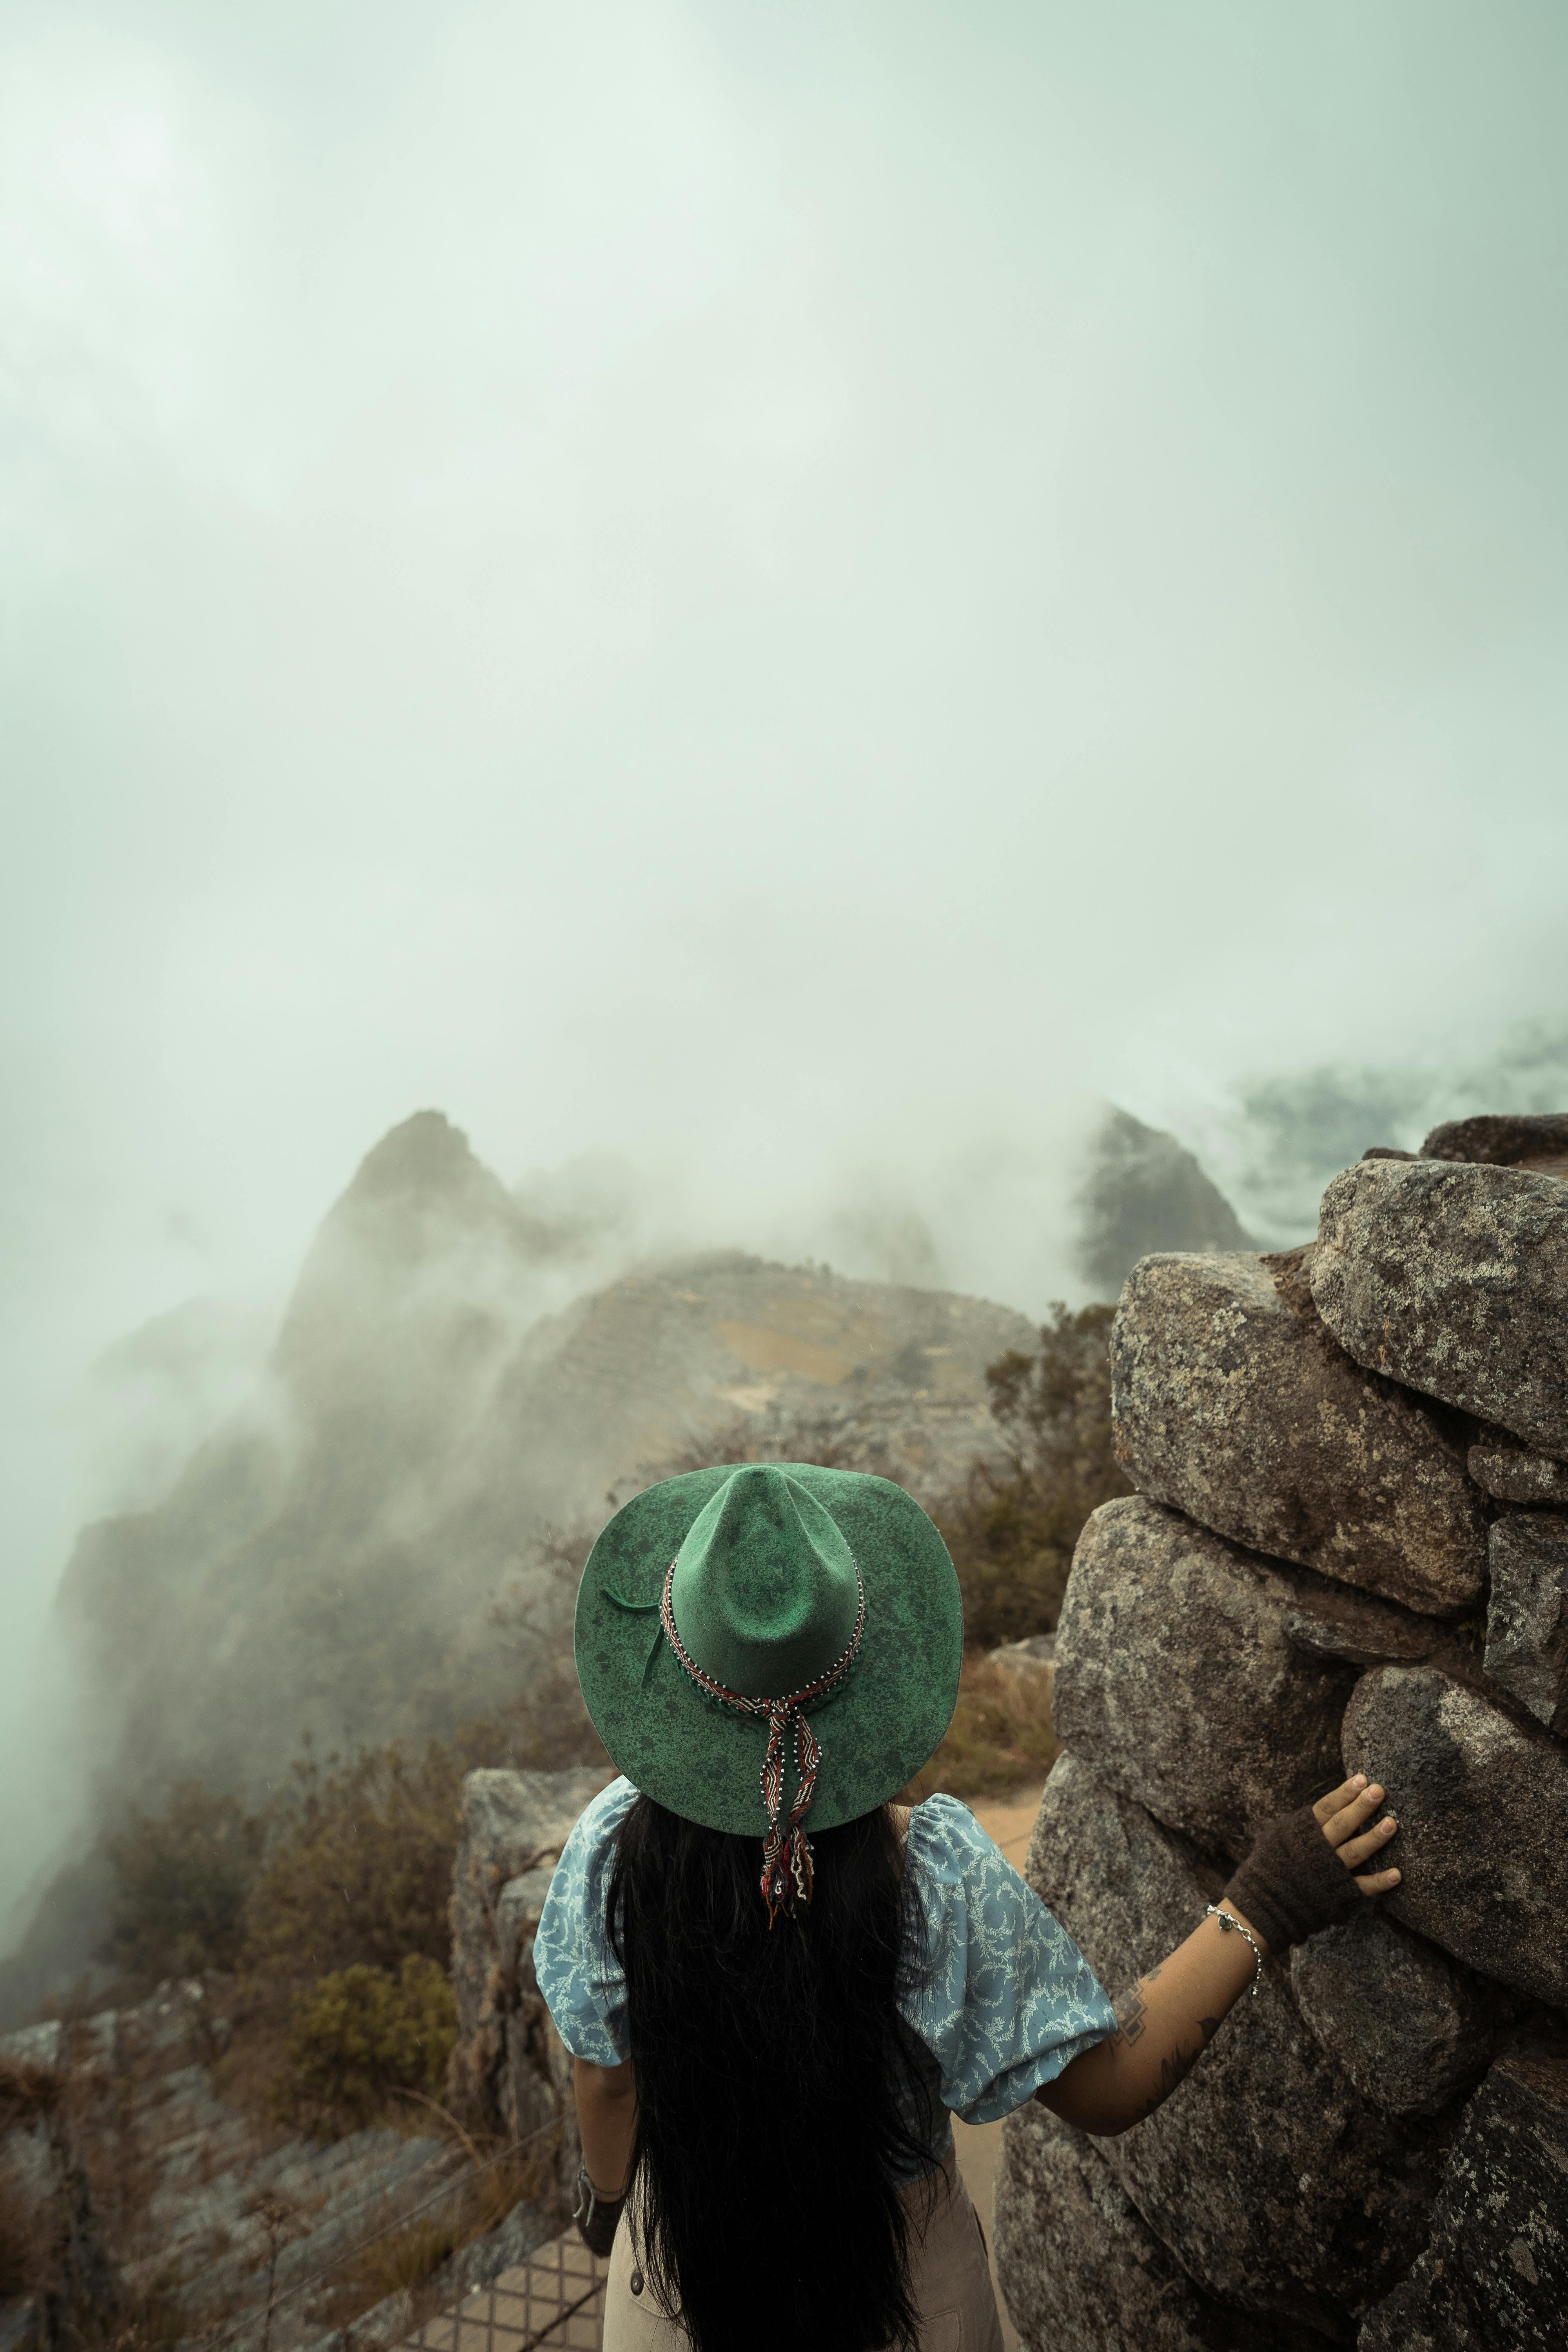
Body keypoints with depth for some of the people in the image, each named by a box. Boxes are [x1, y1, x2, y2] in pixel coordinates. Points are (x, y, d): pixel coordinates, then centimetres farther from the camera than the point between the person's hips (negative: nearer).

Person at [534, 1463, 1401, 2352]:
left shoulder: (611, 1851, -29)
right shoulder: (939, 1876, -34)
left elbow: (606, 2077, -12)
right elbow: (1106, 2089, -22)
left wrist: (607, 2193, 10)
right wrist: (1262, 1907, -20)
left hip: (683, 2260, 1)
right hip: (899, 2272, 0)